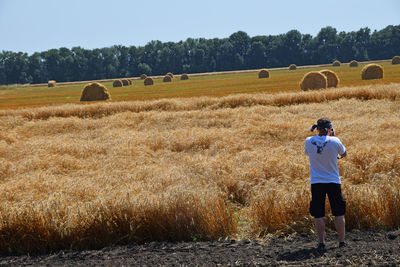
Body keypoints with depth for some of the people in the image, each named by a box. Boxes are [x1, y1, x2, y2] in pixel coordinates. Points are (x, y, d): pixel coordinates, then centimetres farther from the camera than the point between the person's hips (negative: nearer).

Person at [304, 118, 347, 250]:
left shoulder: (309, 141, -5)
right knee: (339, 213, 10)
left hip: (316, 182, 1)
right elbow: (344, 154, 8)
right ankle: (342, 241, 13)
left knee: (318, 214, 6)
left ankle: (321, 242, 5)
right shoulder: (334, 141, -10)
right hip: (333, 181, -1)